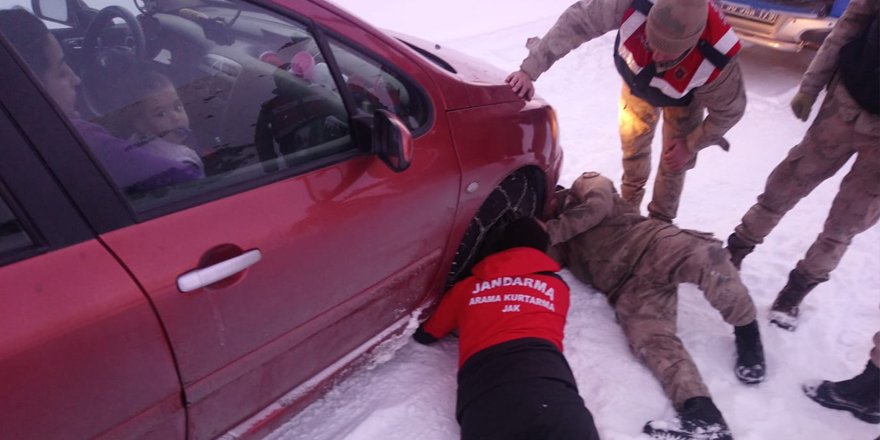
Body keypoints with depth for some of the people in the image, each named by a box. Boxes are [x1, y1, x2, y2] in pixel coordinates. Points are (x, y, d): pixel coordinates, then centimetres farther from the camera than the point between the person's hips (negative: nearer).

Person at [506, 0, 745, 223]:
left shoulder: (715, 63, -44)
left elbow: (730, 110, -23)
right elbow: (577, 20, -38)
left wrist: (691, 145, -14)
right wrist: (530, 68, -41)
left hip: (683, 99, -2)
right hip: (637, 85, 2)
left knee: (674, 163, 4)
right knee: (633, 148, 16)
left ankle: (660, 220, 30)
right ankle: (628, 206, 42)